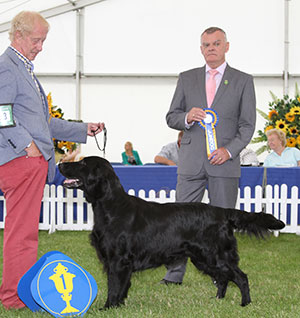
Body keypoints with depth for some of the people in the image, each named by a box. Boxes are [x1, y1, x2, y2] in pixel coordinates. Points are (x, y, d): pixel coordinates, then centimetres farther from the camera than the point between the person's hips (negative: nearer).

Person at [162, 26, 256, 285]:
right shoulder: (187, 79, 12)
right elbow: (171, 117, 13)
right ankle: (174, 276, 4)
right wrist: (187, 117, -10)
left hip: (224, 163, -1)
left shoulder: (243, 81, 6)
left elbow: (247, 124, 3)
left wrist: (230, 150, -12)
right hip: (191, 163, 1)